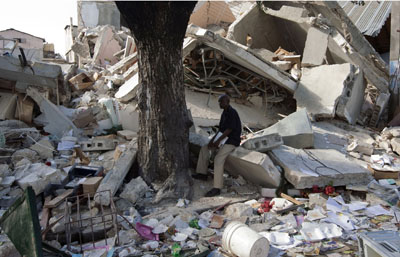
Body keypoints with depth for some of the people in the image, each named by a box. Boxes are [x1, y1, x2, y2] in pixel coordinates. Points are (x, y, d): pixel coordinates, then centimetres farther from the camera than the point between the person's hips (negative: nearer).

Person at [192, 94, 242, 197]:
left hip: (232, 141, -10)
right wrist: (213, 139, 2)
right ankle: (202, 174, 17)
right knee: (204, 148, 12)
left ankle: (217, 188, -27)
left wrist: (218, 141, -18)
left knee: (218, 159, -28)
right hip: (224, 139, 10)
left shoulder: (232, 113, -17)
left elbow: (228, 130, -22)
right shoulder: (224, 113, 12)